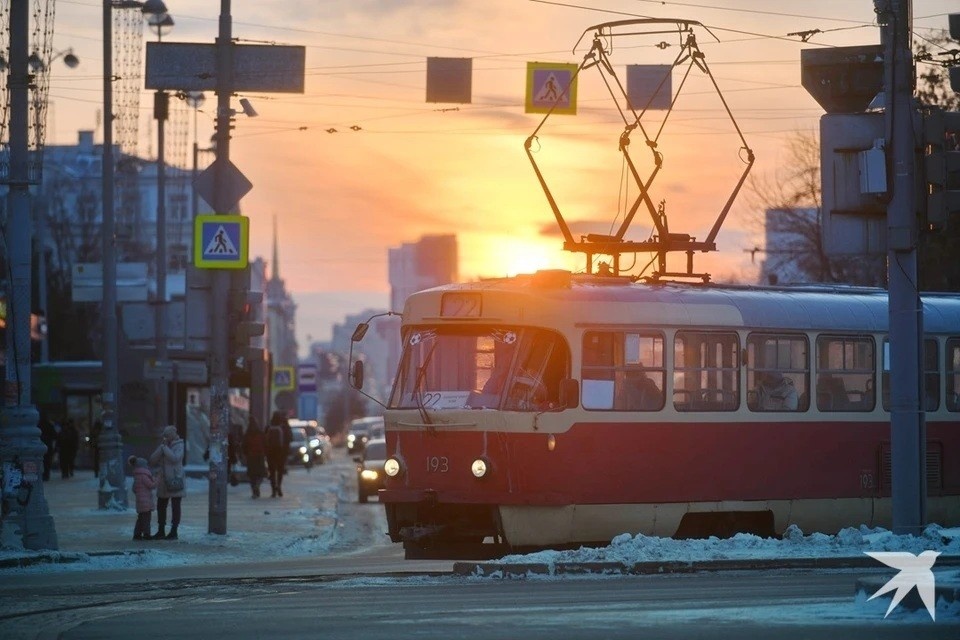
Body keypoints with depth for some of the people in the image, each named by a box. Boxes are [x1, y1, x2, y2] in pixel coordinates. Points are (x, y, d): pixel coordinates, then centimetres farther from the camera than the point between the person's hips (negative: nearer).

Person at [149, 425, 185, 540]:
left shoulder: (179, 446, -4)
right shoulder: (163, 446, 12)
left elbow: (175, 458, -22)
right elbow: (153, 460, 2)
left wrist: (165, 447, -14)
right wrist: (161, 446, -6)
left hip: (175, 481, -6)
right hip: (163, 481, 6)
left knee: (175, 507, -1)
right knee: (160, 506, 9)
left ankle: (173, 531, 3)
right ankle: (161, 531, 17)